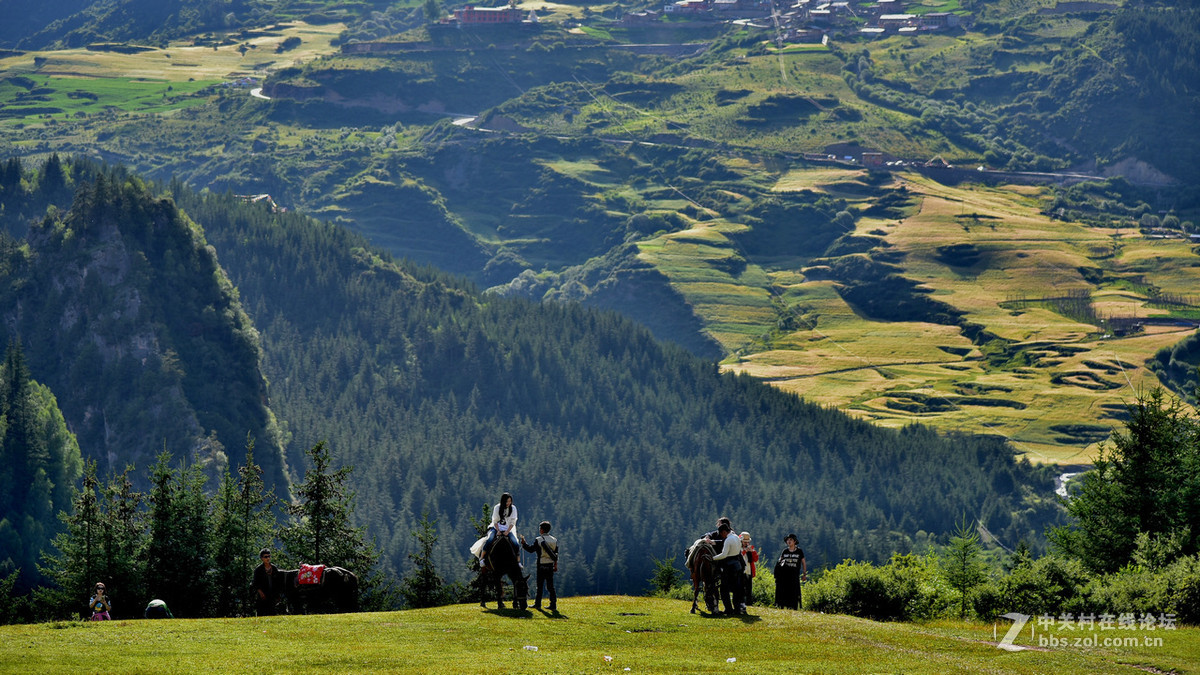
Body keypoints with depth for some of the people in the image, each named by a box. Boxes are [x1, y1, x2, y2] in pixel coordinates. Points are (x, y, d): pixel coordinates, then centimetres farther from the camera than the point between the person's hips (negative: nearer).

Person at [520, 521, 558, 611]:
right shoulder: (554, 540, 5)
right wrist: (555, 565, 16)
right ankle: (553, 605, 3)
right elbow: (556, 554, 9)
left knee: (540, 586, 6)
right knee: (550, 586, 6)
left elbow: (531, 549, -6)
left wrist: (523, 543, 8)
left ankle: (537, 604, 11)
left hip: (541, 565, -4)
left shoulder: (538, 540, -10)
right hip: (550, 565, 4)